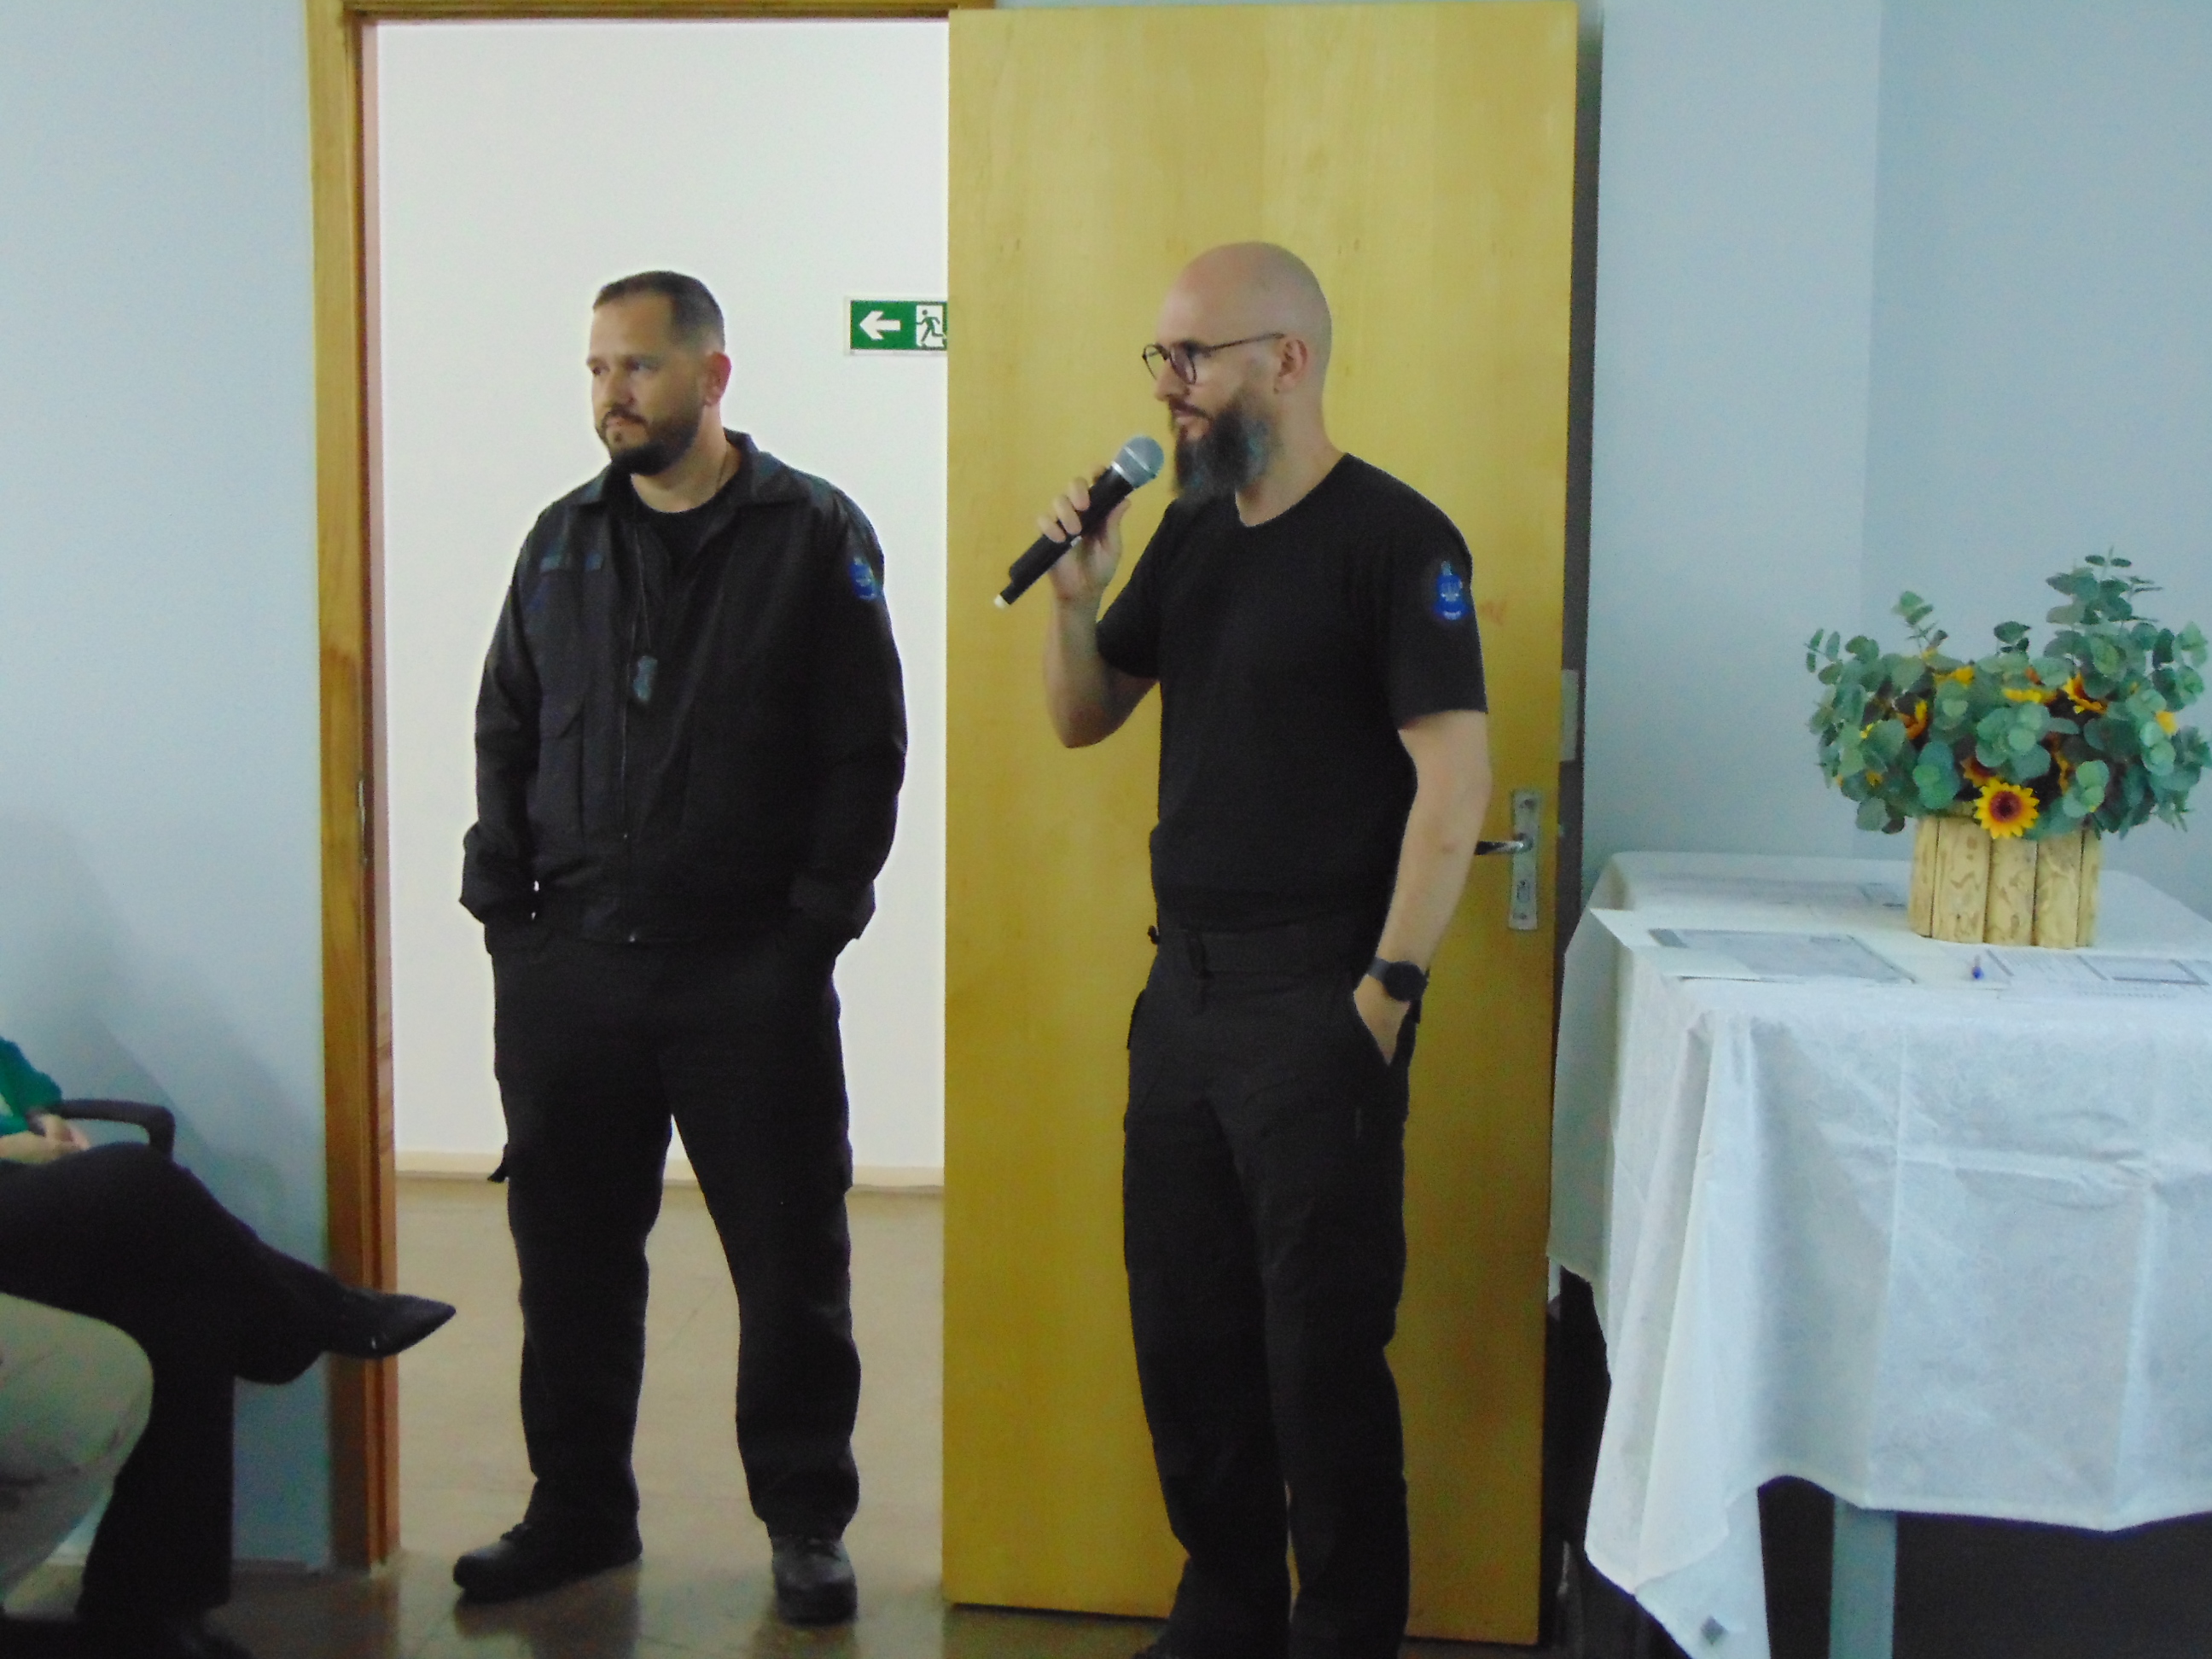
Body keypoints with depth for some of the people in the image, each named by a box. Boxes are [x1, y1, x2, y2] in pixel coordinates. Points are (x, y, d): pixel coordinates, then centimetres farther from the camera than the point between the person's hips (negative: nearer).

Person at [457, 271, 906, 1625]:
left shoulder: (814, 535, -1)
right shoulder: (564, 539, 12)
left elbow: (866, 752, -4)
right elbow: (506, 732, 16)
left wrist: (815, 918, -10)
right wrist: (503, 897, 4)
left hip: (748, 969, -4)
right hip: (565, 965, 4)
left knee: (790, 1257, 3)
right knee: (570, 1249, 11)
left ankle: (808, 1520, 19)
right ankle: (579, 1506, 27)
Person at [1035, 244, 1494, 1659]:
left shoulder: (1392, 536, -10)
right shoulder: (1190, 533, 12)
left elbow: (1455, 772, -16)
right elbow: (1083, 720, 17)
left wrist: (1390, 988, -18)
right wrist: (1076, 597, -2)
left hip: (1314, 1000, -7)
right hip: (1183, 985, 8)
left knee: (1322, 1344, 1)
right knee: (1184, 1329, 14)